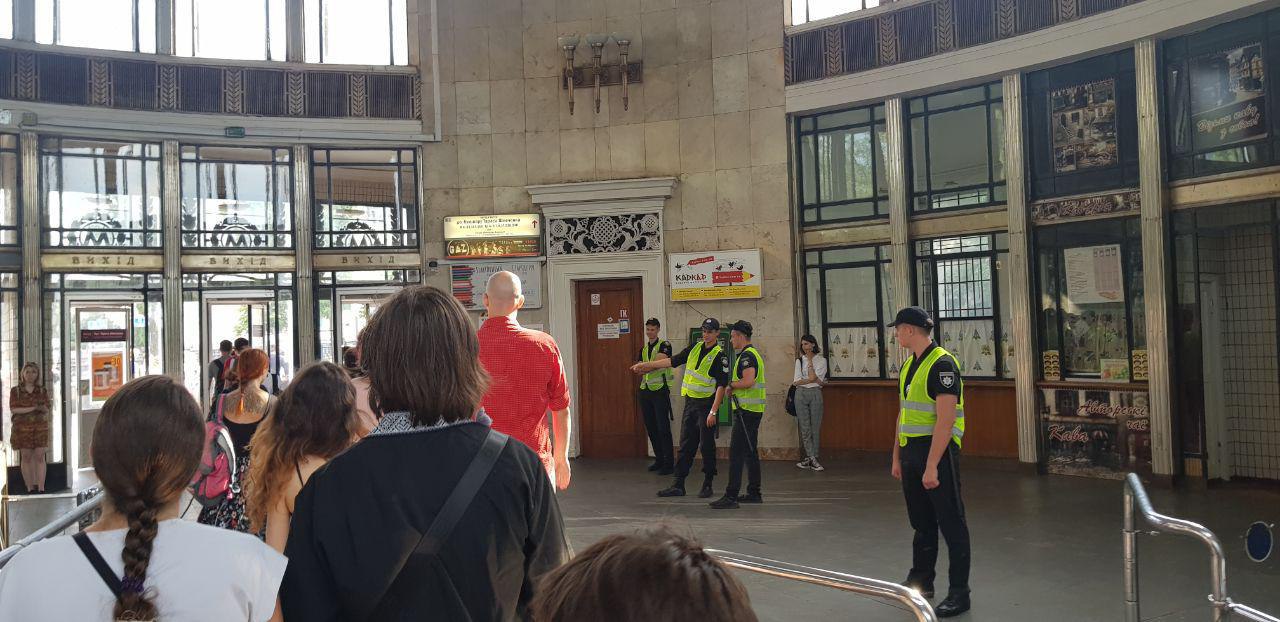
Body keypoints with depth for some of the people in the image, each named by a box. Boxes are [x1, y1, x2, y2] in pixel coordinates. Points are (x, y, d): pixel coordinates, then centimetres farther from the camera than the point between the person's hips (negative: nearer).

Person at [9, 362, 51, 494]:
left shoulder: (42, 391, 8)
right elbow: (14, 409, -7)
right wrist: (33, 408, -15)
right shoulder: (15, 391, 4)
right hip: (22, 427, -1)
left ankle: (41, 488, -4)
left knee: (40, 457, -4)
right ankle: (30, 488, 4)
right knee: (26, 457, 0)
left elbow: (46, 411, 6)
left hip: (40, 426, 1)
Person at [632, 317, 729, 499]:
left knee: (707, 446, 0)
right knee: (685, 445, 7)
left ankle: (707, 484, 12)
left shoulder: (719, 356, -10)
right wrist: (645, 365, 17)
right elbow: (673, 361, 17)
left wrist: (713, 412, -20)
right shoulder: (695, 347, 10)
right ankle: (678, 485, 10)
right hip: (690, 403, 6)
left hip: (706, 404, -6)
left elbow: (722, 385, -14)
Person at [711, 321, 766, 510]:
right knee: (750, 452, 15)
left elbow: (748, 381, -28)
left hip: (746, 411, -11)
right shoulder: (753, 353, 19)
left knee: (736, 453, -11)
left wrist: (731, 384, -11)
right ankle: (754, 493, 20)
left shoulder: (747, 356, -14)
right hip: (753, 410, 11)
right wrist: (734, 388, 10)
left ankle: (731, 496, -12)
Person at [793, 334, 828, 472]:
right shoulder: (799, 360, 12)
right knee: (804, 427, -3)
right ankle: (812, 458, -2)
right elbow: (796, 381, 1)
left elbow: (813, 377, -9)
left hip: (815, 394, -2)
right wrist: (814, 380, -8)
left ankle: (810, 458, 3)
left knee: (815, 427, -2)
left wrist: (810, 360, -4)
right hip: (801, 394, 2)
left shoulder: (821, 361, 5)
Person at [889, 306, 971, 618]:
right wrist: (897, 457, 17)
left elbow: (945, 420, -21)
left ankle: (959, 593, 8)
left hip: (938, 450, -9)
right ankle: (920, 581, 30)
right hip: (911, 452, 9)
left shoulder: (942, 364, -16)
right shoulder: (909, 365, 12)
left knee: (951, 522, 0)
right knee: (921, 521, 18)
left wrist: (932, 466, -23)